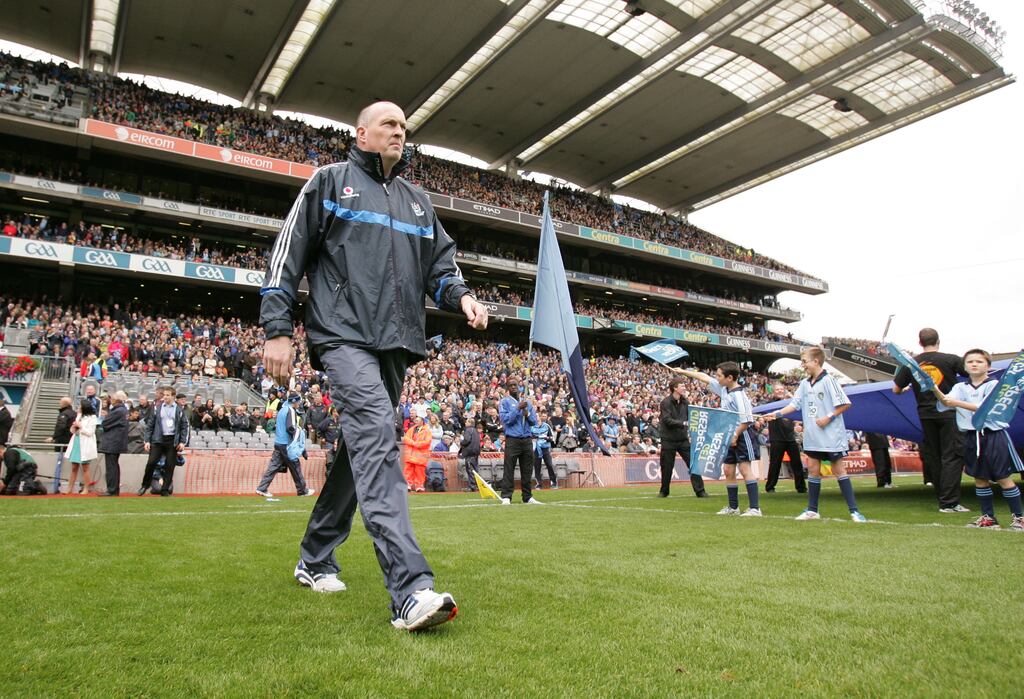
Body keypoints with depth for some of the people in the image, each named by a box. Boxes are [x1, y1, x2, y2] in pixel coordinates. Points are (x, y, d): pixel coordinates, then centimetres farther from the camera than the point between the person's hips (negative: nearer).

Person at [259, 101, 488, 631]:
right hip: (345, 334, -6)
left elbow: (440, 265, 21)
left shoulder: (418, 201, 24)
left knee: (362, 449, 10)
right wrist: (277, 329, -5)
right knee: (376, 437, -24)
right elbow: (287, 255, 4)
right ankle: (411, 590, -32)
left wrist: (461, 296, -2)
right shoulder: (330, 182, 9)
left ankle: (315, 560, 29)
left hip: (397, 344, 6)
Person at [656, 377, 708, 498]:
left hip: (683, 439, 4)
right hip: (668, 439, -4)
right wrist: (683, 423, -26)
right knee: (667, 467, 5)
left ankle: (700, 491, 2)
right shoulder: (665, 402, -10)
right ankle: (664, 491, 23)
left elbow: (689, 417, 11)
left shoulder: (685, 402, 6)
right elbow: (667, 420, -19)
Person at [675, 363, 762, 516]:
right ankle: (733, 507, 21)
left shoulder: (738, 395, -20)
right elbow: (704, 377, 17)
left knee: (744, 469, -10)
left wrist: (736, 436, -17)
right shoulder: (723, 388, 5)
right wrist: (683, 371, 22)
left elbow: (746, 420, -21)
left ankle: (755, 508, -7)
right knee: (728, 470, 11)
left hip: (742, 435, -9)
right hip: (731, 436, 9)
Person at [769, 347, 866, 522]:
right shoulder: (804, 384, 9)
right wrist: (777, 413, -3)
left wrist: (829, 417, -16)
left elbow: (845, 404, -11)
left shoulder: (828, 380, -10)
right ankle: (812, 510, 16)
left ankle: (854, 510, 4)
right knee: (813, 470, 9)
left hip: (831, 435, -6)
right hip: (812, 436, 6)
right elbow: (795, 404, 8)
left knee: (838, 469, -3)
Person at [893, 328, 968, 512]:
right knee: (952, 456, 0)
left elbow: (895, 389, 6)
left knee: (932, 457, 12)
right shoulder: (951, 359, -6)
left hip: (926, 415, 3)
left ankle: (944, 500, 18)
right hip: (949, 413, -3)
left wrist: (907, 388, 29)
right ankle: (949, 502, -5)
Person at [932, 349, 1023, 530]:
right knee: (980, 479, 9)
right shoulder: (960, 387, 9)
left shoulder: (994, 385, -2)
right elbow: (946, 403, -8)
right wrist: (935, 390, -28)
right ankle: (988, 517, 19)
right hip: (972, 436, 4)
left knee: (1004, 479, -1)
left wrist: (958, 403, -23)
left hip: (994, 435, -4)